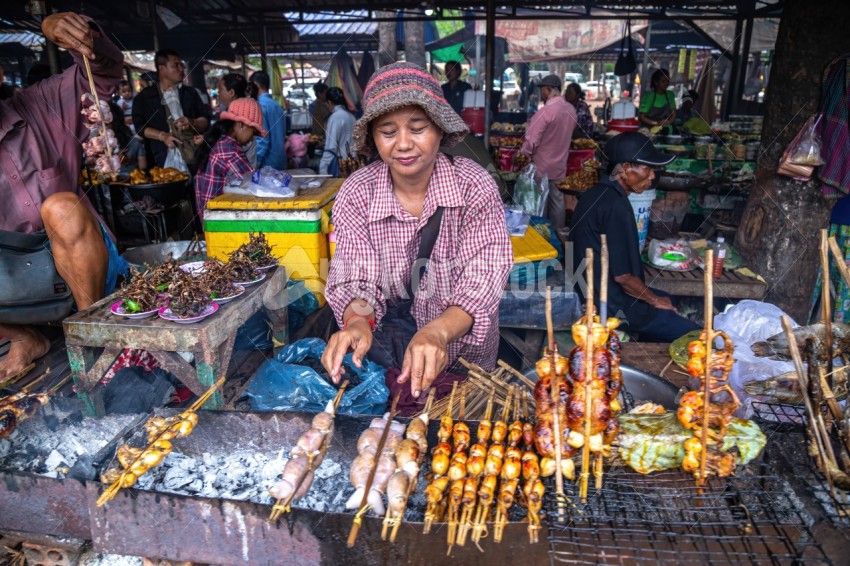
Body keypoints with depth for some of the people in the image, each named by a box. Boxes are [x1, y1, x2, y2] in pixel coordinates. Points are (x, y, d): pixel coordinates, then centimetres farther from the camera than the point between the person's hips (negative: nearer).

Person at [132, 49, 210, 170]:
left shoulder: (190, 93, 18)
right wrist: (162, 136, -11)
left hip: (194, 155, 2)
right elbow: (139, 127, 5)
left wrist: (192, 123, -8)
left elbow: (205, 121, 14)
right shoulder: (144, 97, 9)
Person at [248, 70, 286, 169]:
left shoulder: (260, 105, -12)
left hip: (267, 164, -8)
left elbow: (262, 140, -19)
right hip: (281, 162, 8)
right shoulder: (278, 106, 12)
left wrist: (255, 164, -15)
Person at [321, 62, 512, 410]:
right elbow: (356, 278, -14)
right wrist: (358, 321, -38)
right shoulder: (356, 195, -9)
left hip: (462, 342, -1)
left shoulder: (474, 186, -14)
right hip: (390, 336, 2)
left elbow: (482, 280, -21)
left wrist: (437, 332, -40)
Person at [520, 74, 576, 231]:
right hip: (559, 166, 6)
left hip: (541, 167, -6)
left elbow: (531, 141, -21)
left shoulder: (545, 112, -21)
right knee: (557, 202, 14)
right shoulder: (571, 109, 1)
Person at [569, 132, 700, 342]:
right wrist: (655, 300, -6)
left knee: (670, 300, 28)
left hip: (592, 290, 10)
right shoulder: (615, 206, -25)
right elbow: (623, 275, -24)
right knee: (693, 336, -3)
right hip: (611, 304, -10)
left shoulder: (596, 193, 4)